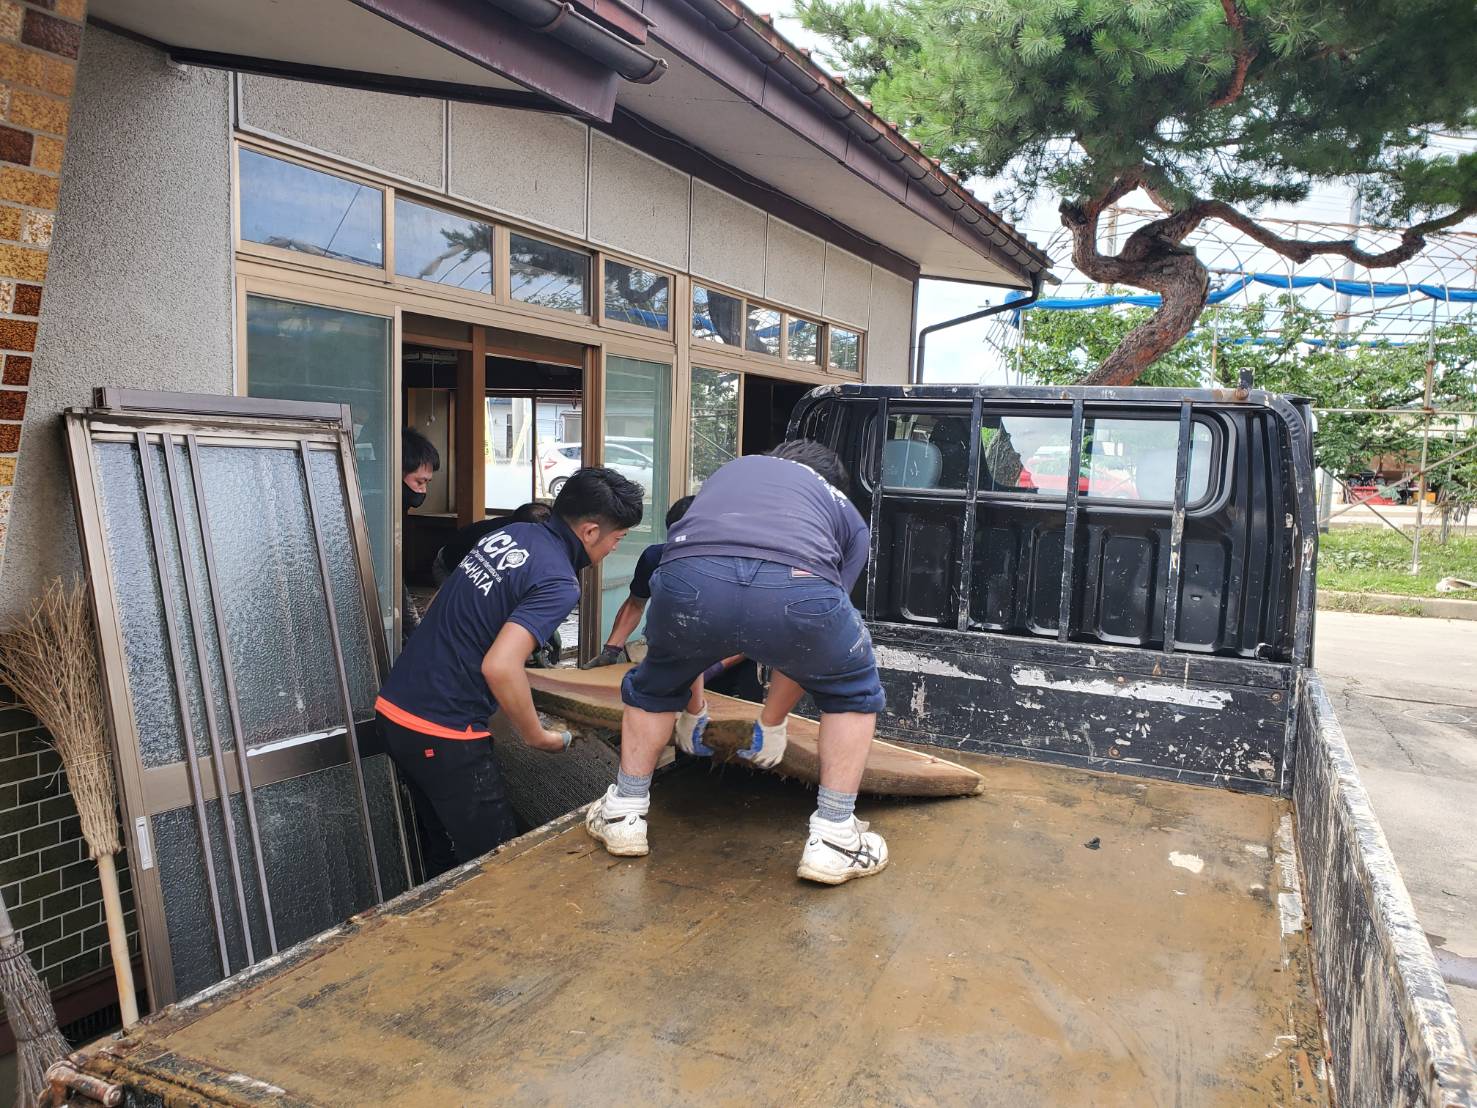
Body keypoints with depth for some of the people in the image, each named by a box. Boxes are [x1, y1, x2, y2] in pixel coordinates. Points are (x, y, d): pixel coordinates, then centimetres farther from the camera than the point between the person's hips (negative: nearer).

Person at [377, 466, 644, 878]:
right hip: (442, 732, -9)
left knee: (443, 853, 22)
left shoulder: (510, 533, 7)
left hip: (393, 707, 9)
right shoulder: (558, 582, -17)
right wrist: (537, 737, -13)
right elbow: (500, 668, -29)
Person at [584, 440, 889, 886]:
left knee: (653, 686, 35)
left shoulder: (731, 470, 42)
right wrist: (772, 723, 55)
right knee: (853, 695, 31)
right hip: (795, 590, -1)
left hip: (688, 581, 2)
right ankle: (833, 838, 29)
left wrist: (692, 707, 61)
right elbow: (805, 646, 38)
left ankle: (625, 814, 40)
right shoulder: (847, 514, 36)